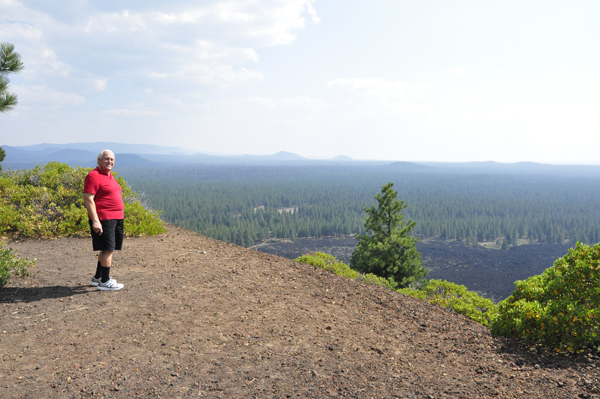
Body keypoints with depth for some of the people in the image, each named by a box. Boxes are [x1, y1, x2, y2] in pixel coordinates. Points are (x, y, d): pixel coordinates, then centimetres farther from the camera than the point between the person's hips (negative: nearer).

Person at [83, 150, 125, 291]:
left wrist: (119, 216, 22)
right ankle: (105, 282, 0)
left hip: (116, 218, 10)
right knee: (108, 249, -8)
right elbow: (88, 199, -18)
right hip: (103, 218, -10)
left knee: (107, 249, 14)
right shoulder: (94, 176, -11)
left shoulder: (109, 175, 18)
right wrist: (95, 220, -24)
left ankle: (97, 277, 25)